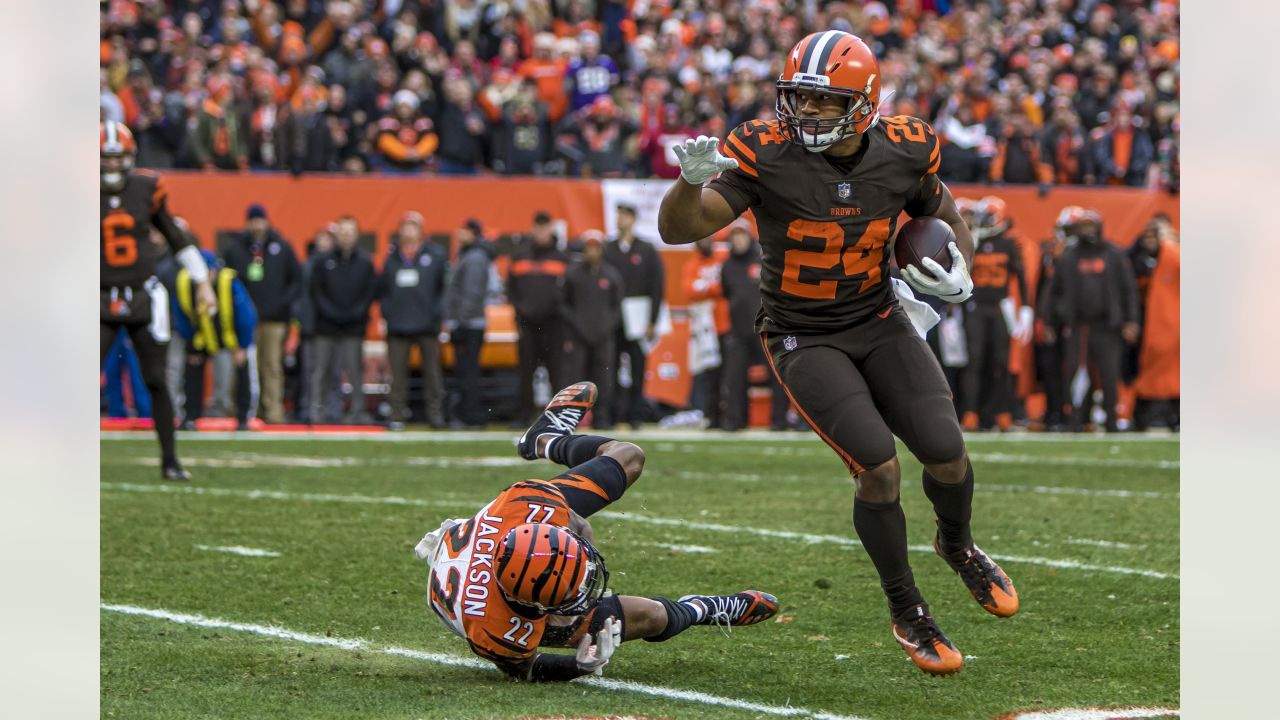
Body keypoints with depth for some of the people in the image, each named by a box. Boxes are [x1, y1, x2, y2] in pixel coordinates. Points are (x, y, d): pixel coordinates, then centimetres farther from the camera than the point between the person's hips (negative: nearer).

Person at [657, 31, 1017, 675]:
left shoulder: (902, 153, -9)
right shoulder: (767, 155, -19)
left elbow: (949, 223, 12)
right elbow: (677, 231, -23)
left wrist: (959, 274, -9)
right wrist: (692, 179, -44)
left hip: (880, 323, 3)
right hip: (803, 339, -3)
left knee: (946, 454, -8)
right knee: (879, 469, -18)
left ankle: (957, 545, 29)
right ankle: (906, 612, 6)